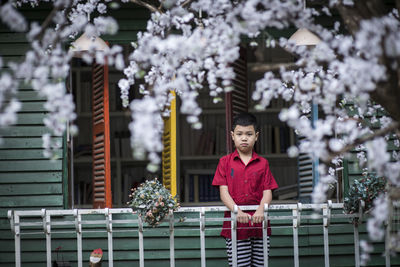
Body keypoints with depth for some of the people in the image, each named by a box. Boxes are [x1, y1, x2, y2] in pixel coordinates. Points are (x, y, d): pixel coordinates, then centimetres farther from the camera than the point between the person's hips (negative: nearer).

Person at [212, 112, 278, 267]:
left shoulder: (262, 163, 8)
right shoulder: (225, 162, 6)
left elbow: (267, 192, 2)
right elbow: (223, 192, -2)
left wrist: (260, 210, -19)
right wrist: (237, 211, -19)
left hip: (259, 225, 2)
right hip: (235, 225, -1)